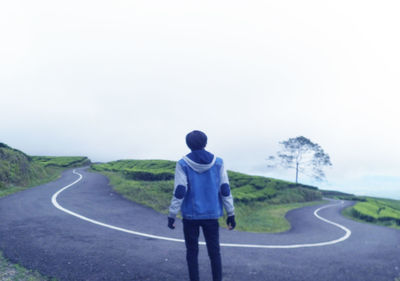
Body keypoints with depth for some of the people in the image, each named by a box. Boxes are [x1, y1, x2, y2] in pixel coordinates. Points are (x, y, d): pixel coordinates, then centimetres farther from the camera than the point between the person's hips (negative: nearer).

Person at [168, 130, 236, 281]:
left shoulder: (183, 164, -7)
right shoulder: (217, 163, -1)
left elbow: (179, 192, -11)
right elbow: (225, 190, -2)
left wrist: (171, 216, -5)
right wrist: (230, 214, 4)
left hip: (190, 215, -2)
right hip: (212, 214, 2)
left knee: (192, 252, 11)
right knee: (214, 252, 12)